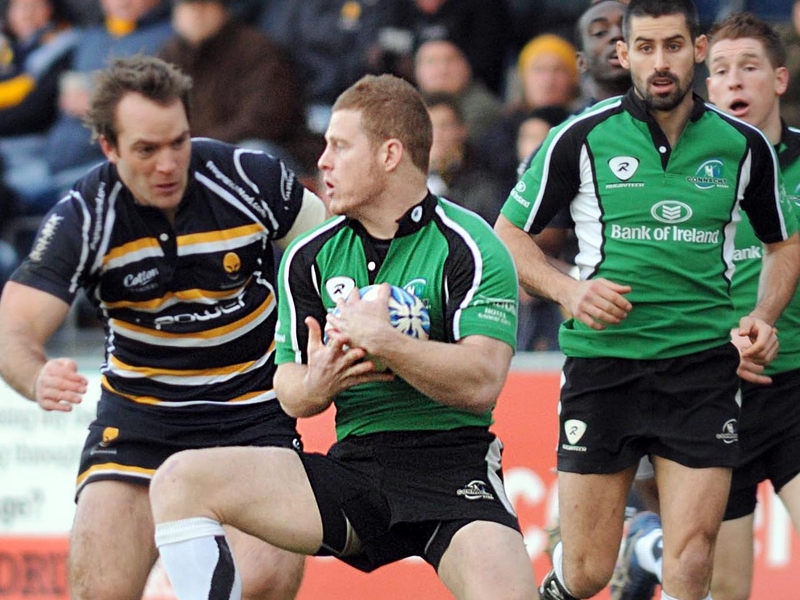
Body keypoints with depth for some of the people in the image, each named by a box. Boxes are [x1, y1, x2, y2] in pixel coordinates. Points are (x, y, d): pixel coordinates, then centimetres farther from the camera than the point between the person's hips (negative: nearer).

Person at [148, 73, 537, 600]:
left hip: (453, 470, -5)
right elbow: (291, 391, 11)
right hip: (353, 466, 5)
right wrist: (315, 386, -13)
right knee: (181, 482, -13)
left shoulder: (469, 248, -5)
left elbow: (482, 382, -17)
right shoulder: (310, 258, 11)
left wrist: (384, 341, -25)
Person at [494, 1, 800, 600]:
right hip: (602, 364, -1)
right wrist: (568, 289, -11)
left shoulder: (743, 145, 4)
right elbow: (508, 235, 6)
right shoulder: (582, 138, -2)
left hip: (703, 368, 1)